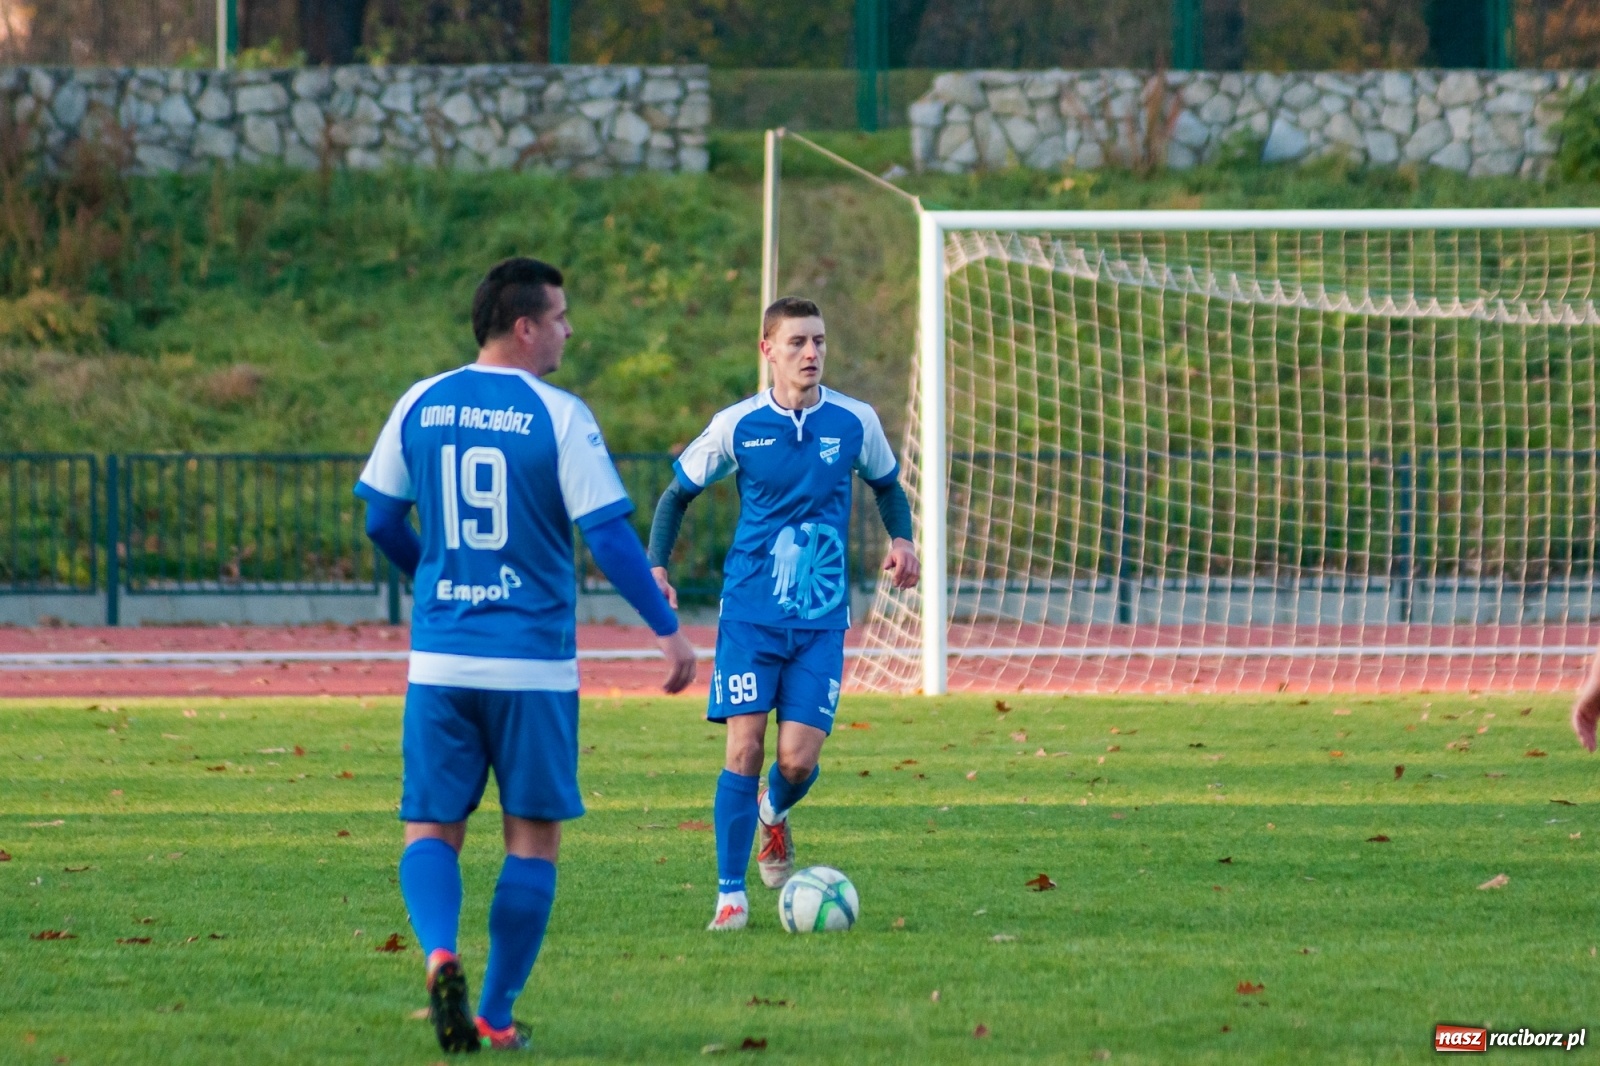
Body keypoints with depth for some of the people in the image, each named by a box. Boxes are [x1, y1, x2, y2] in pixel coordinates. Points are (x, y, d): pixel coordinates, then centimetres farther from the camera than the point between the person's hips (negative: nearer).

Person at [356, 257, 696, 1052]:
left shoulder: (420, 406, 4)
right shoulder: (558, 417, -8)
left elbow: (381, 521, 13)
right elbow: (609, 536, -11)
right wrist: (666, 628, -3)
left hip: (439, 658, 3)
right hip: (534, 662, -3)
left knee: (431, 830, 7)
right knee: (532, 838, 8)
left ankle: (440, 953, -21)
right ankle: (495, 1017, 8)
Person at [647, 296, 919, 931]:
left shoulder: (854, 422, 0)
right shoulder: (737, 426, -3)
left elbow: (887, 485, 19)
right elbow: (677, 494, 10)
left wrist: (902, 539, -1)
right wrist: (655, 567, -4)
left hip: (821, 619, 1)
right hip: (750, 612, -1)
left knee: (799, 760, -7)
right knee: (745, 748, -9)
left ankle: (774, 812, 31)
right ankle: (731, 894, 1)